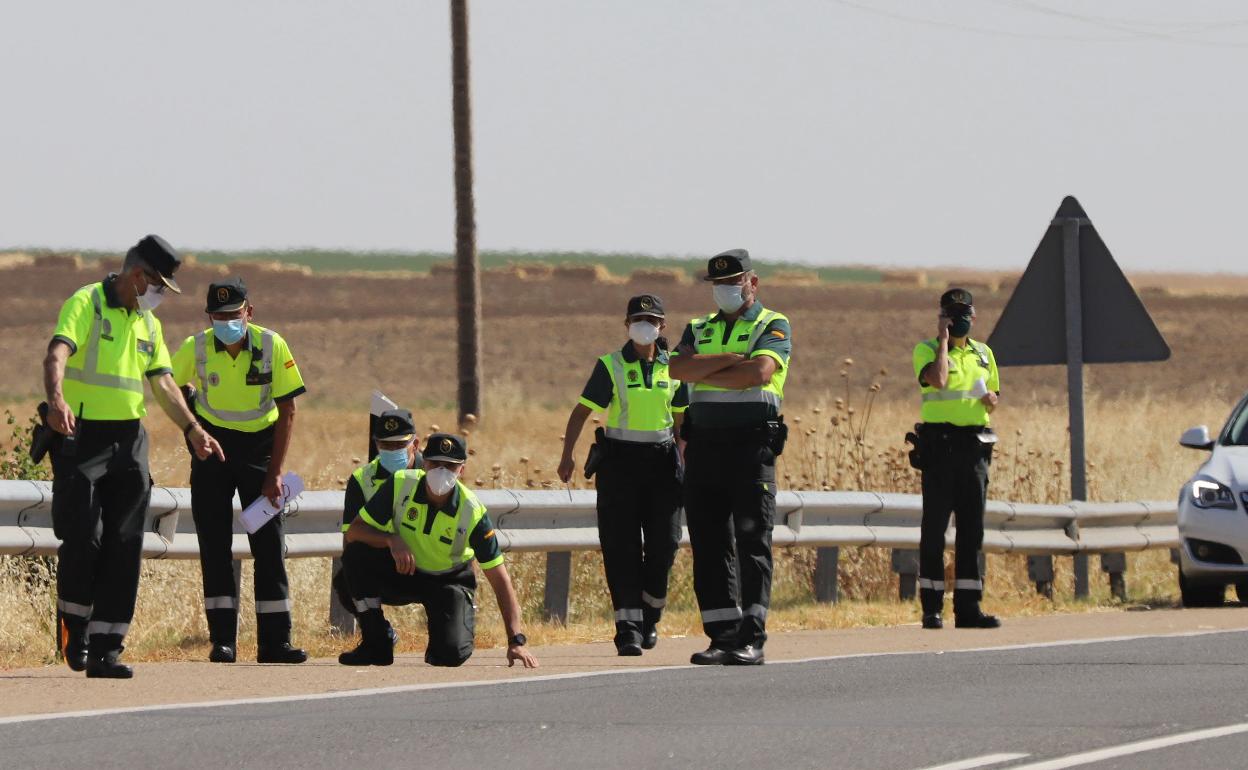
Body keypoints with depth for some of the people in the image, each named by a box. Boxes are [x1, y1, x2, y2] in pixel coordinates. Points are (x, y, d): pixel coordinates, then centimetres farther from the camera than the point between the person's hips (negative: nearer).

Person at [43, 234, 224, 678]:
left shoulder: (148, 324, 16)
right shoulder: (86, 304, -7)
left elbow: (162, 382, 19)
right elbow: (57, 355, -22)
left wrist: (192, 429, 8)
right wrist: (57, 401, -41)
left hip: (129, 441, 7)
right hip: (81, 437, -7)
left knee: (124, 547, 1)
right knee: (83, 538, -11)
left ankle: (105, 650, 3)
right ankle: (73, 621, 14)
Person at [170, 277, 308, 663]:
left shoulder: (272, 346, -15)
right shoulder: (195, 349, -13)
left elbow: (287, 411, -10)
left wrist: (275, 473, -13)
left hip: (259, 446, 0)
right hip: (213, 444, 0)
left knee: (269, 544, -3)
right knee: (215, 544, -4)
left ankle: (274, 641, 0)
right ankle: (222, 640, -2)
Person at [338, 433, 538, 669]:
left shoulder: (472, 512, -24)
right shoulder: (401, 485, -20)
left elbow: (500, 580, -22)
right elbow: (354, 532, -14)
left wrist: (516, 641, -29)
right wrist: (391, 539, -37)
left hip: (449, 580, -2)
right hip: (403, 571, 2)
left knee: (451, 654, -26)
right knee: (356, 555, -28)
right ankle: (376, 643, -13)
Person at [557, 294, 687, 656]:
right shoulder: (611, 366, -1)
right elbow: (582, 411, -2)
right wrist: (567, 455, -12)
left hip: (662, 460, 3)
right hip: (620, 459, -3)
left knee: (663, 543, 0)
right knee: (622, 546, -7)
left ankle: (650, 615, 22)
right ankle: (628, 628, -7)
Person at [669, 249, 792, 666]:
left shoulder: (772, 327, 4)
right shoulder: (699, 330, 19)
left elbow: (759, 372, -15)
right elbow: (679, 368, -2)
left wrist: (705, 373, -5)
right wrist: (731, 359, -10)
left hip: (751, 443, -5)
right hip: (703, 444, 5)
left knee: (752, 541, -7)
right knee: (709, 544, 3)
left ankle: (751, 639, -8)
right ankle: (722, 637, 6)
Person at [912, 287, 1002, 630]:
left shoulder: (983, 353, 17)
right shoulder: (926, 350, -1)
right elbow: (937, 380, -21)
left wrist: (992, 400, 2)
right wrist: (943, 340, -11)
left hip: (975, 444, 5)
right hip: (940, 443, -5)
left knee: (972, 527, 4)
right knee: (935, 525, -3)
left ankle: (967, 607, 6)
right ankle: (931, 607, 0)